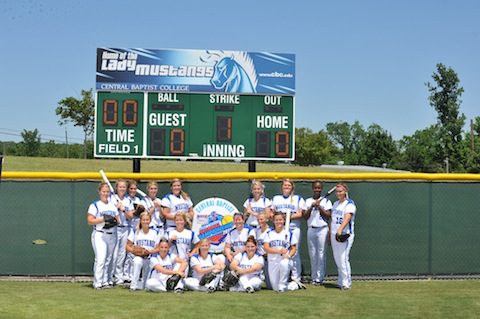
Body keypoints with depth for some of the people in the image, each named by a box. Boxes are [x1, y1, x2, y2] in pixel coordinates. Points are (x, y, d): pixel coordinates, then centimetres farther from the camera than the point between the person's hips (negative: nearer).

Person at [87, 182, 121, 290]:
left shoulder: (113, 205, 16)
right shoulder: (94, 205, -1)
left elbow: (118, 219, 19)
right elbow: (90, 220, -8)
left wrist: (114, 220, -4)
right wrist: (103, 219, -17)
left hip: (112, 235, 6)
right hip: (99, 235, -6)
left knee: (109, 259, 8)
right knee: (100, 258, -14)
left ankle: (107, 281, 16)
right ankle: (97, 283, -11)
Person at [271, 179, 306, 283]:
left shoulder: (298, 198, 8)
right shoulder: (276, 198, 18)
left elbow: (300, 214, -1)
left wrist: (290, 216, -15)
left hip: (294, 228, -3)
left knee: (295, 252, -5)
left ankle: (296, 277, 1)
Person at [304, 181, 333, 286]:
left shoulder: (326, 201, 4)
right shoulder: (308, 201, 11)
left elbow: (328, 216, -5)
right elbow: (305, 216, 4)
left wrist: (319, 206, -11)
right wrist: (312, 206, -9)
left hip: (322, 229, -3)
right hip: (311, 229, 3)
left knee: (321, 254, -5)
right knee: (312, 254, 6)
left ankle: (319, 278, -1)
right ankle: (314, 278, 13)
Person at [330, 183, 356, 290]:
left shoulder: (350, 204, -9)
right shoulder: (335, 204, 16)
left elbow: (347, 218, -24)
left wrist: (340, 230, -39)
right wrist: (330, 235, 17)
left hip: (345, 234, -8)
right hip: (334, 234, 8)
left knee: (343, 258, -12)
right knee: (337, 258, 11)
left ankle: (346, 282, -4)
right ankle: (341, 281, 21)